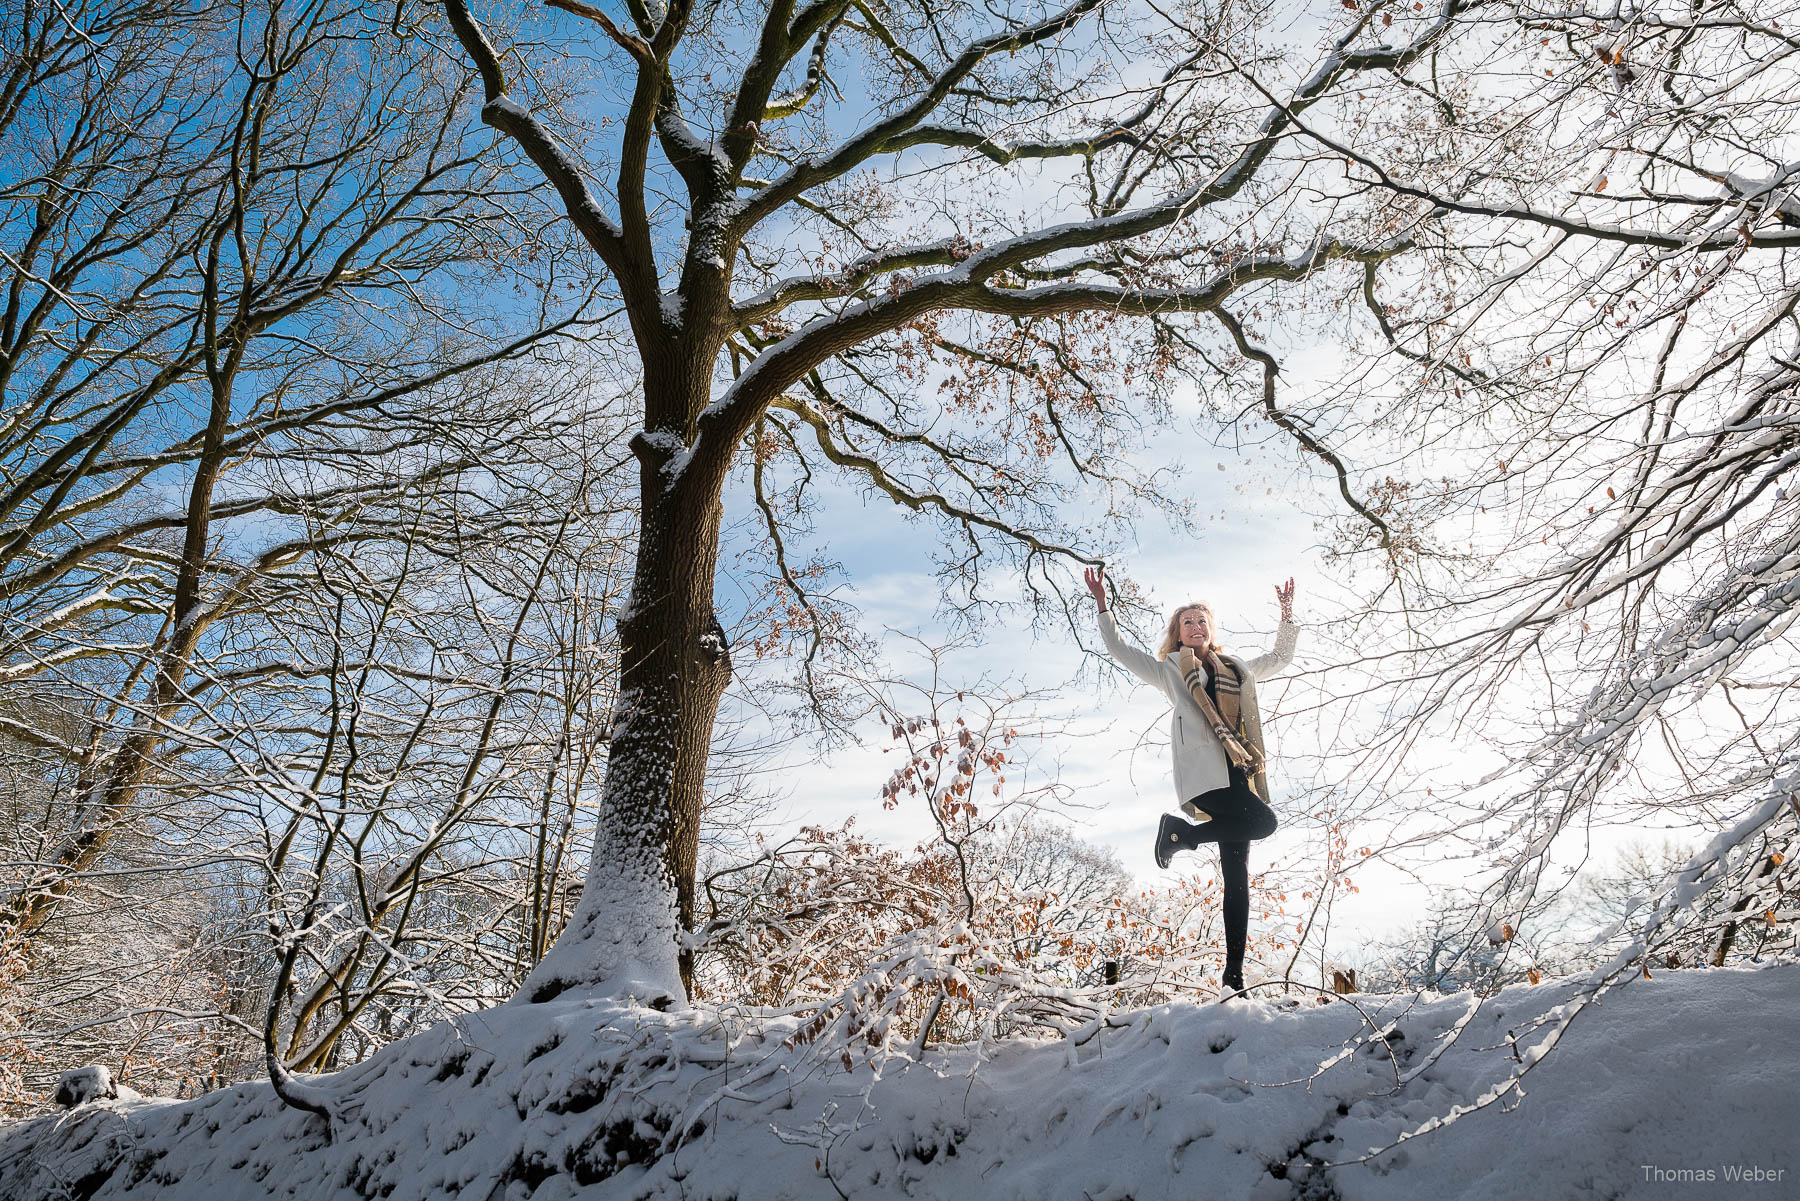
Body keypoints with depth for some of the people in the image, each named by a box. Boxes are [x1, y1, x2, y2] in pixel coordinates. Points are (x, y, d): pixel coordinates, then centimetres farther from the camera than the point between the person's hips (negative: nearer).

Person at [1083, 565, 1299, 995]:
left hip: (1238, 774, 5)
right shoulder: (1170, 670, 14)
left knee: (1237, 877, -1)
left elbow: (1281, 657, 39)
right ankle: (1178, 832, -8)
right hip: (1203, 772, -5)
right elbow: (1120, 649, 12)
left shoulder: (1236, 669, 27)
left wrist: (1287, 614, 29)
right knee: (1263, 822, -28)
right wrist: (1103, 605, 5)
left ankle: (1234, 972, 1)